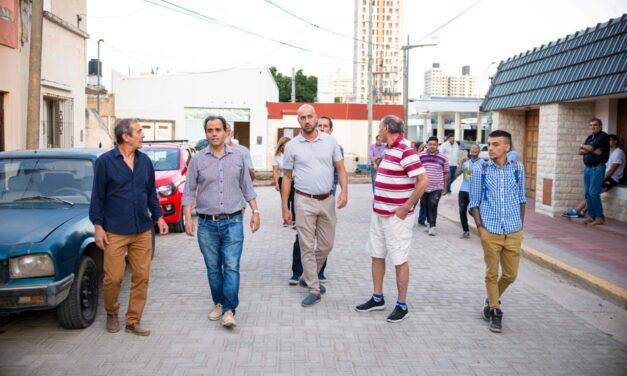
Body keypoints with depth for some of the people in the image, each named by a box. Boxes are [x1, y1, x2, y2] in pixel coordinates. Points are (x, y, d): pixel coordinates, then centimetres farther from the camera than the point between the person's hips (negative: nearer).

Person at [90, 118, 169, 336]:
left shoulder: (145, 161, 9)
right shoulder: (105, 161, -3)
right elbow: (97, 196, -2)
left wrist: (158, 217, 11)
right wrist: (97, 226, -5)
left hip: (143, 231, 4)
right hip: (115, 232, -4)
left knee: (141, 277, 4)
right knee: (114, 278, -1)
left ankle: (133, 321, 17)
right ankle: (111, 314, 25)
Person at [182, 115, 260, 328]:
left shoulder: (238, 157, 5)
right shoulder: (198, 160, 2)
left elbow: (247, 187, 12)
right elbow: (189, 191, 5)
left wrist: (255, 211, 6)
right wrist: (188, 218, -4)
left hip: (233, 222, -1)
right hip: (207, 224, 1)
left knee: (232, 267, -7)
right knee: (213, 268, 9)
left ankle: (229, 309, -3)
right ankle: (218, 303, 25)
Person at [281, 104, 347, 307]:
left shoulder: (330, 141, 3)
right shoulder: (292, 146, 0)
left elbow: (341, 168, 6)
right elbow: (287, 177, 5)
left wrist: (344, 191, -12)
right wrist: (285, 208, 3)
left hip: (327, 200, 3)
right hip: (304, 201, -2)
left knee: (326, 245, 11)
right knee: (307, 247, 0)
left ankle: (308, 277, 34)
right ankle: (314, 290, 10)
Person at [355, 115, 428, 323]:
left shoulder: (406, 150, -18)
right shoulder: (390, 149, 11)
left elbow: (423, 180, -24)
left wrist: (406, 208, -20)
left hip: (396, 216, -9)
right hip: (379, 212, 9)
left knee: (399, 260, 1)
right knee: (377, 256, 15)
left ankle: (402, 305, 14)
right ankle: (377, 298, 28)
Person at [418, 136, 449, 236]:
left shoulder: (443, 158, -1)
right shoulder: (421, 156, 0)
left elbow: (446, 173, 6)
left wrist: (445, 187, 6)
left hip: (437, 187, -2)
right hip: (423, 186, 2)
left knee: (433, 205, -11)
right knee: (424, 205, 11)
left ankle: (432, 226, -5)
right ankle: (429, 222, 28)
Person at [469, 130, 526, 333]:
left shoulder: (517, 168, 2)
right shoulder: (480, 169, -3)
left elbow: (521, 198, 12)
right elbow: (474, 201, 2)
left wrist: (520, 224, 9)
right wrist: (479, 225, -7)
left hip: (514, 231, 2)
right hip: (490, 230, -2)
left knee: (510, 274, 10)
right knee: (492, 274, 5)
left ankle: (491, 300, 36)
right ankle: (495, 311, 22)